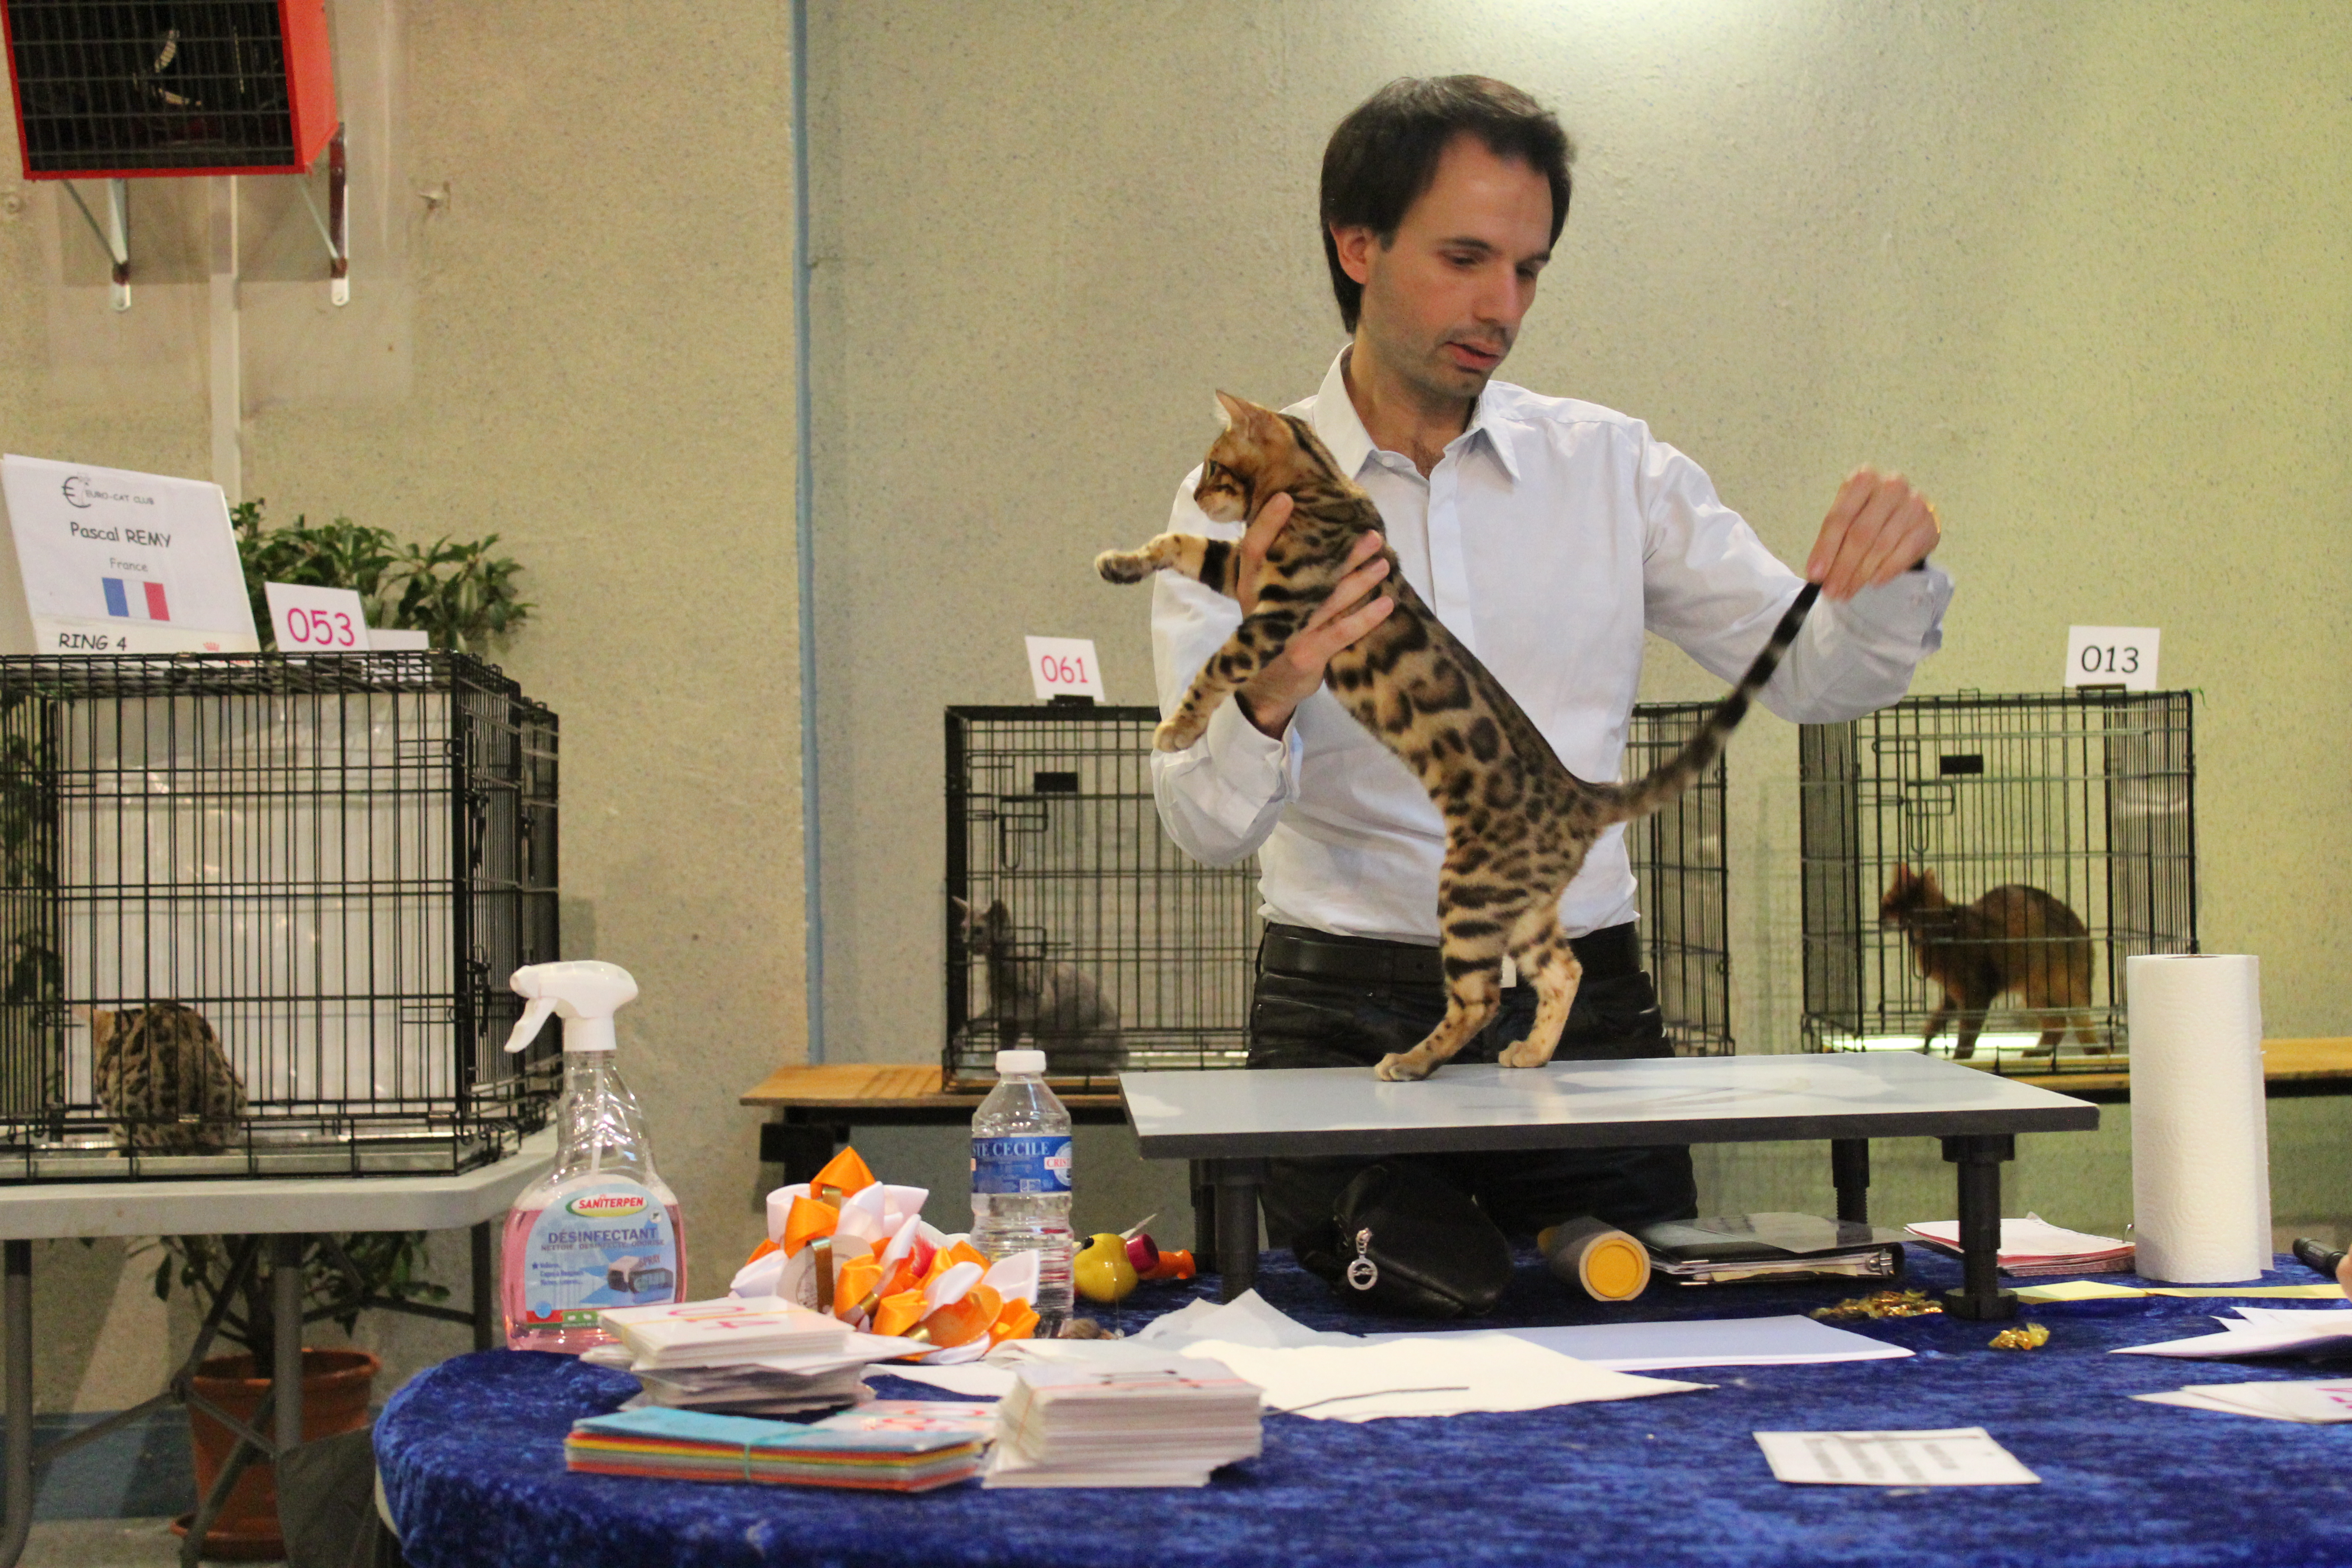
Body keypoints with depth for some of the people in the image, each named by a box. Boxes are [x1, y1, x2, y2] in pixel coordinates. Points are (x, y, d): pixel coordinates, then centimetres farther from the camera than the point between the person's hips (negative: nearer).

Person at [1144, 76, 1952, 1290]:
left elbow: (1812, 677, 5)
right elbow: (1207, 823, -10)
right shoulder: (1246, 497, 0)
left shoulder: (1612, 467, 8)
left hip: (1586, 1004, 2)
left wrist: (1890, 579, -16)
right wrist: (1267, 696, -31)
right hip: (1349, 1019, -2)